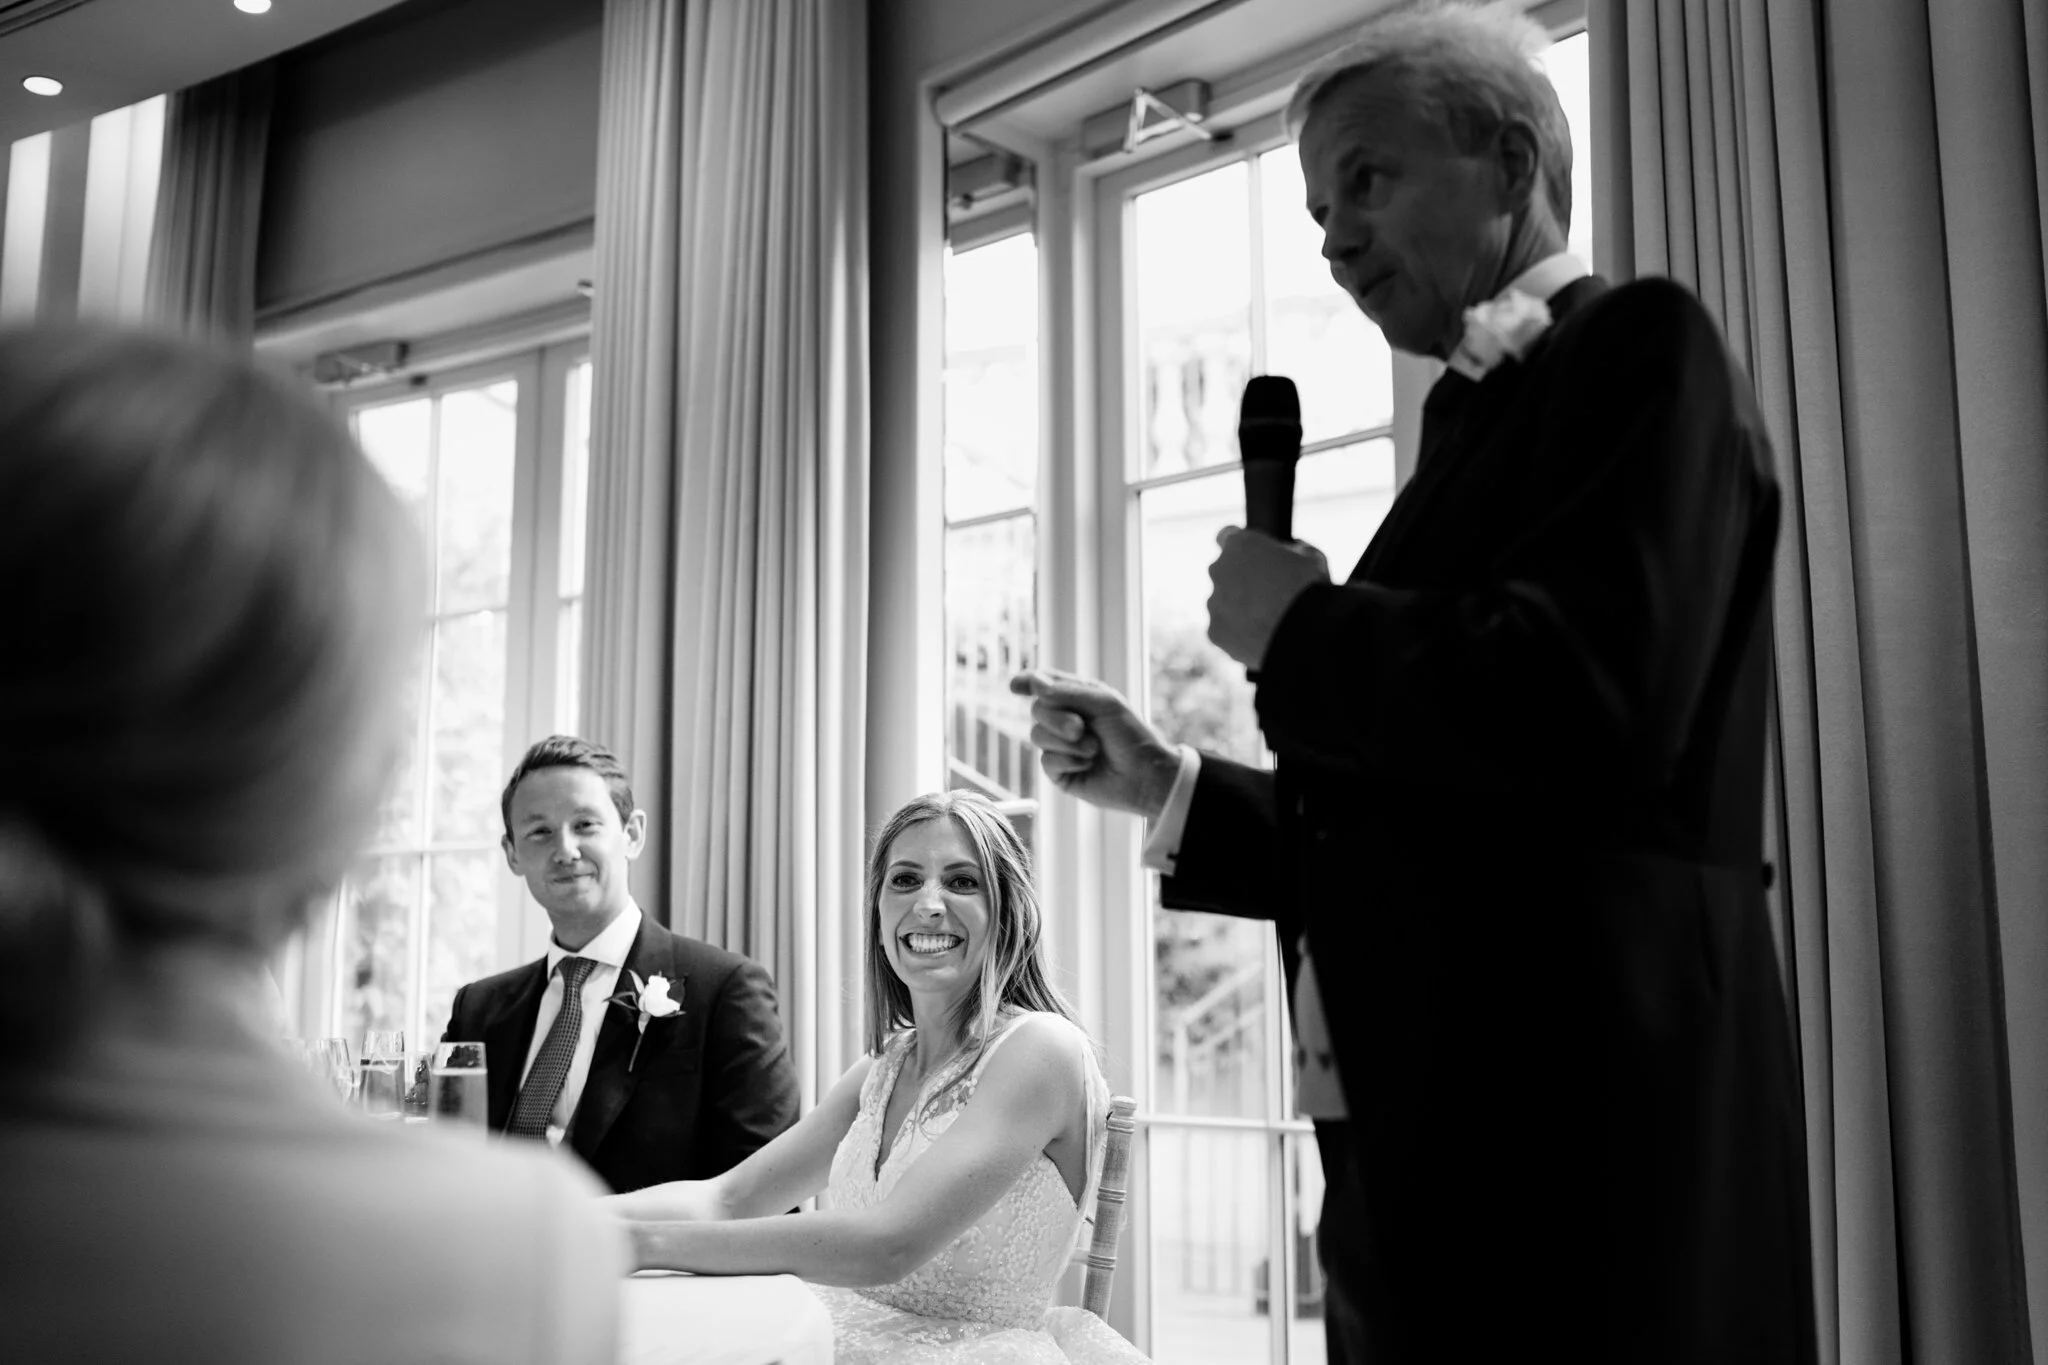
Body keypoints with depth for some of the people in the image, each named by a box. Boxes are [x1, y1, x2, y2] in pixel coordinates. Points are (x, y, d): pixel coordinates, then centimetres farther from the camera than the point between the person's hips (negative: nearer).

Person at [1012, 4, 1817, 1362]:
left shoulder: (1644, 345, -5)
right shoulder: (1487, 416, 20)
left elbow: (1592, 697, -23)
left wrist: (1298, 626, -9)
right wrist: (1167, 786, 10)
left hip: (1577, 1154, -8)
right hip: (1442, 1148, 8)